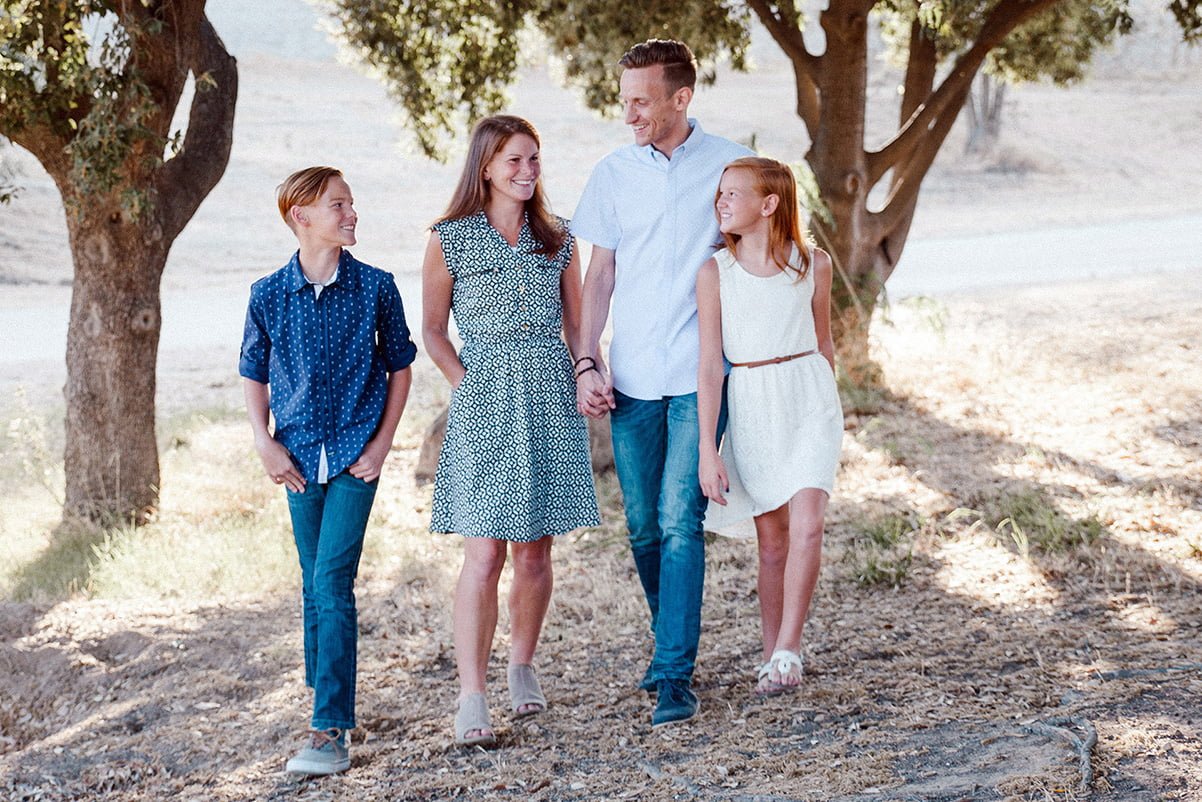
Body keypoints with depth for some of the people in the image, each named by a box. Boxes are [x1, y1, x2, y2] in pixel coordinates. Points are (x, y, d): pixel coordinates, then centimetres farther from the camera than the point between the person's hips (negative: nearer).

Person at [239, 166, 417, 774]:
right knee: (314, 585, 12)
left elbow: (400, 366, 6)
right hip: (300, 458, 3)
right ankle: (326, 696, 29)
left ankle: (331, 732, -12)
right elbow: (253, 375, 11)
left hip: (354, 456, -3)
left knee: (332, 582, -11)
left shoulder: (375, 288, -3)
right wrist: (265, 444, 1)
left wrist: (382, 443, -1)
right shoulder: (269, 295, 0)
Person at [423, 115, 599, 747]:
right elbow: (432, 330, 7)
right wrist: (466, 383, -5)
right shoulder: (449, 239, 2)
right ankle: (471, 699, -10)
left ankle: (522, 667, 26)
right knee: (485, 552, -10)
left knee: (534, 550, 7)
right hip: (483, 408, -3)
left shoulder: (556, 238, 11)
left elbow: (576, 324, 14)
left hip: (550, 402, 3)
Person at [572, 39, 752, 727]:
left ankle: (676, 674, -7)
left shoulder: (729, 165, -1)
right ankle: (672, 641, 28)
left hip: (700, 377, -3)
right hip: (631, 379, 3)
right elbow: (600, 274, 10)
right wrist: (587, 365, 2)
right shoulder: (615, 173, 6)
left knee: (680, 522, -10)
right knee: (644, 527, 8)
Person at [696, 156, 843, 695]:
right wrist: (707, 449, -9)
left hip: (809, 398, 0)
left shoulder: (813, 265, -1)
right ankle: (772, 658, 14)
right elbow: (710, 365, -4)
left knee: (806, 524, -16)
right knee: (772, 536, 4)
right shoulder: (715, 273, -3)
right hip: (750, 405, 0)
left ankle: (787, 649, -10)